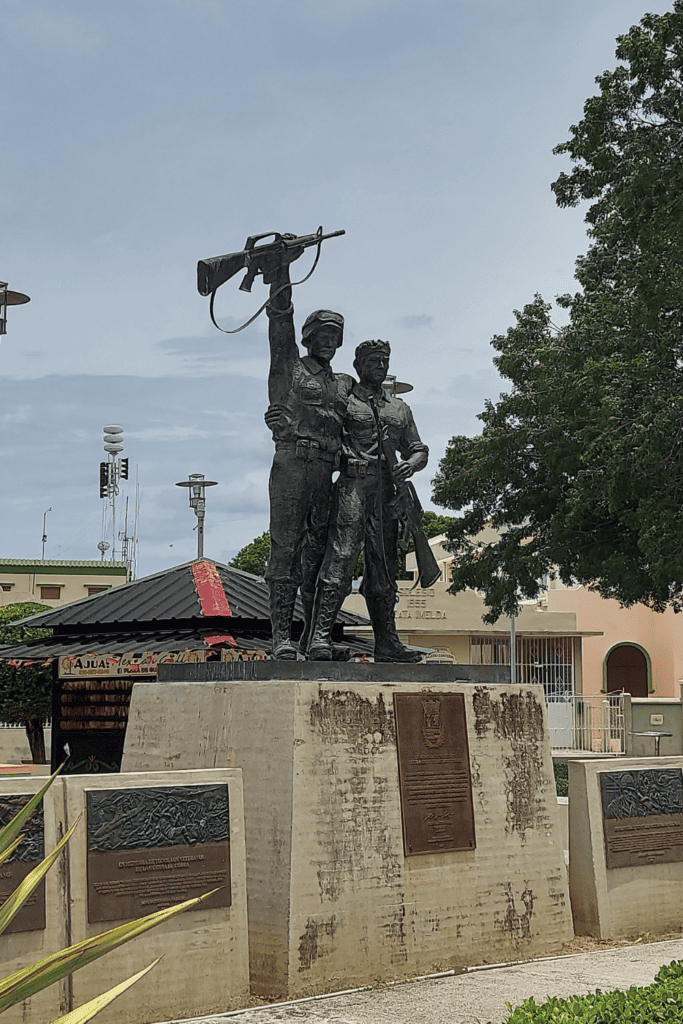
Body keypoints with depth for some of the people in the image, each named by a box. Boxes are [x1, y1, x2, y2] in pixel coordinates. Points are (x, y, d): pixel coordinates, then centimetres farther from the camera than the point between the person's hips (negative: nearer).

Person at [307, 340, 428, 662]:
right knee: (340, 559, -16)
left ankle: (386, 642, 12)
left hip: (387, 493, 6)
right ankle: (320, 638, -21)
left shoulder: (399, 409, 23)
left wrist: (411, 464, 3)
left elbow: (418, 449, 25)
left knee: (383, 569, 8)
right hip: (353, 487, -6)